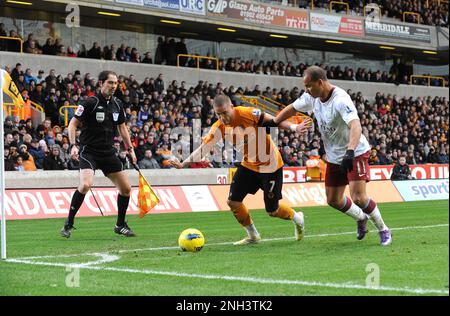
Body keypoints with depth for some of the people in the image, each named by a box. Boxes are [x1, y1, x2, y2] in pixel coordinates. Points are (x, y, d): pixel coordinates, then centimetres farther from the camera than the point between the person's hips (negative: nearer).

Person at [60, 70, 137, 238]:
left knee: (126, 188, 4)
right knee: (85, 184, -27)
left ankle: (120, 225, 24)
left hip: (108, 152, 7)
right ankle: (68, 224, -12)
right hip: (89, 151, -6)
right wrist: (73, 145, -21)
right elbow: (73, 124, -9)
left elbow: (122, 127, 20)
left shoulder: (117, 104, 8)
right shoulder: (90, 103, -11)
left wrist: (130, 148, 13)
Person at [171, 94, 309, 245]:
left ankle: (297, 218, 34)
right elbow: (203, 148, -8)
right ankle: (253, 236, 19)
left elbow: (272, 121, -17)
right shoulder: (219, 128, -9)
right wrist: (183, 164, -18)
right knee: (233, 201, -2)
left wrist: (293, 127, -26)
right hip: (248, 164, 6)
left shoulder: (248, 114, -25)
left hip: (270, 164, -6)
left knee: (272, 210, 0)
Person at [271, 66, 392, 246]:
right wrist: (272, 123, 12)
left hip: (356, 153, -8)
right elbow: (292, 109, 14)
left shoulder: (340, 100, -29)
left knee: (358, 198, -18)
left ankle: (384, 231, 4)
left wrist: (350, 152, -55)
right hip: (334, 157, 8)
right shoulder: (312, 97, -5)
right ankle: (361, 218, 38)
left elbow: (355, 126, -43)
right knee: (333, 200, 11)